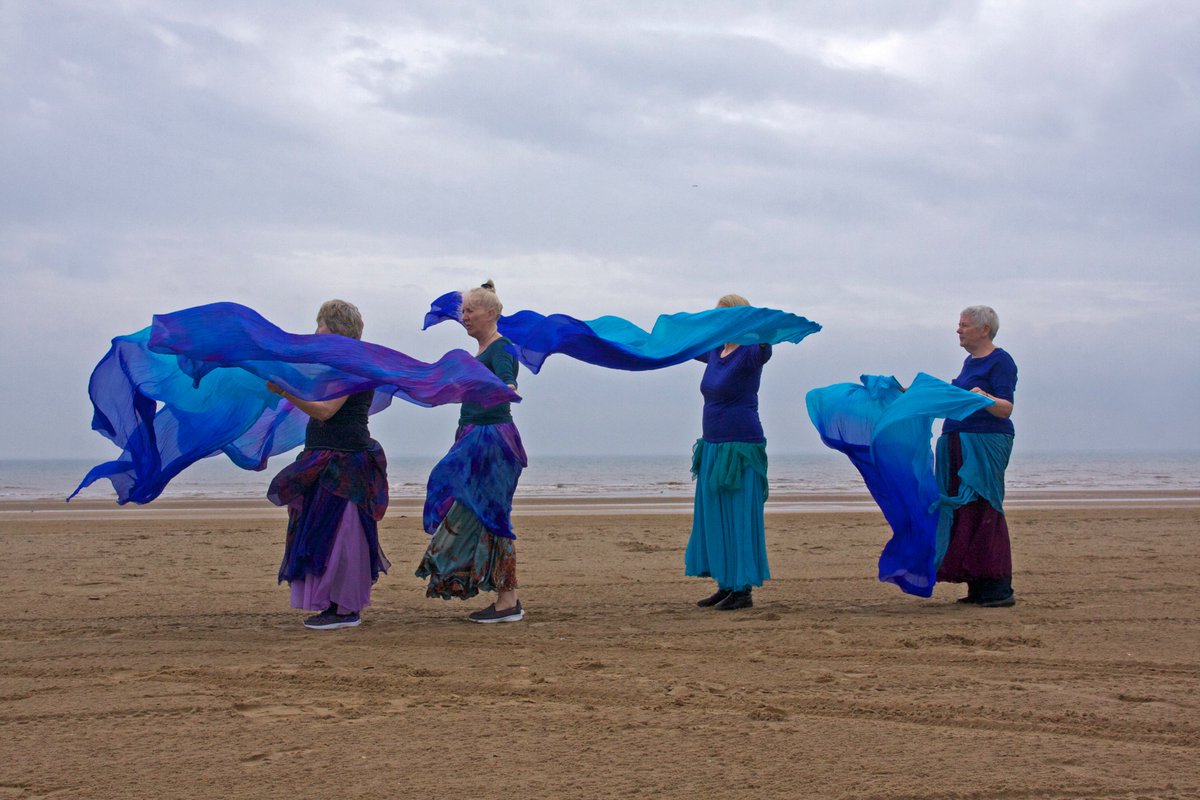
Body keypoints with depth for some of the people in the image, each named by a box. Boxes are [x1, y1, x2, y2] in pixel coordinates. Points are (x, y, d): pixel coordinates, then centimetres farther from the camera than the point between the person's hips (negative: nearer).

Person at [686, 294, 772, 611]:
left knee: (740, 517, -5)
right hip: (713, 446, 9)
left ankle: (744, 589, 1)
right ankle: (726, 586, 19)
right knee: (714, 518, 11)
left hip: (741, 447, -8)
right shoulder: (715, 352, 10)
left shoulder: (748, 353, -13)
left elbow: (763, 351, -37)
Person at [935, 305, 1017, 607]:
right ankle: (979, 588, 9)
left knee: (983, 511, -12)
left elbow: (1005, 409, -17)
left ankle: (1000, 588, -10)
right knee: (963, 512, 6)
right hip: (959, 446, 9)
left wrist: (985, 398, -37)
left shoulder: (1000, 361, -8)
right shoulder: (970, 362, 18)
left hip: (986, 444, -9)